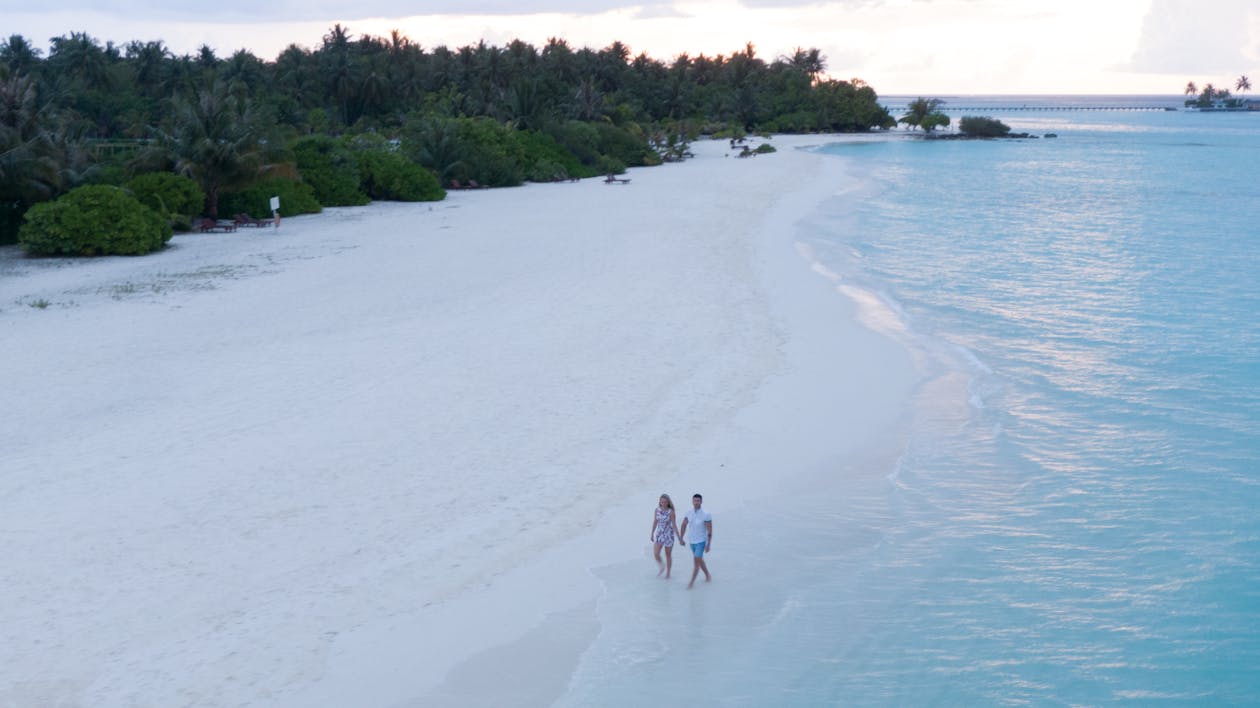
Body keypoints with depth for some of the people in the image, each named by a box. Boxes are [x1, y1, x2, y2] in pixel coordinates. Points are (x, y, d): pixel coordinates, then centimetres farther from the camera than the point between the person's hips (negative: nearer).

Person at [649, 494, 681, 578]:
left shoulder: (671, 512, -16)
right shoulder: (657, 510, -4)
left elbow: (674, 525, -14)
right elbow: (655, 522, 6)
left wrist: (679, 538, -13)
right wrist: (652, 534, 12)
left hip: (669, 535, -3)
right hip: (659, 534, 3)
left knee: (668, 555, 9)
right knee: (656, 553, -9)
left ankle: (668, 573, 27)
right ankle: (661, 567, 20)